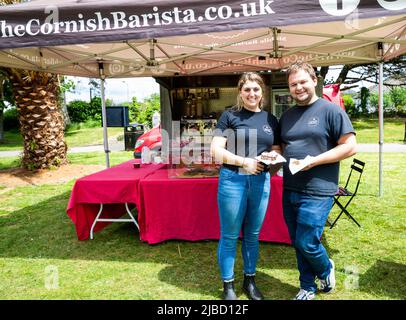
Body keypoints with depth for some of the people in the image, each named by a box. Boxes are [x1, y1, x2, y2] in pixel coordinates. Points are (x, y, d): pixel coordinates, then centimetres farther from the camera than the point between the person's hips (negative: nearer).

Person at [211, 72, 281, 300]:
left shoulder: (271, 120, 10)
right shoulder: (229, 116, -1)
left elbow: (277, 151, 15)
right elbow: (216, 151, -7)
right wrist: (244, 162, -17)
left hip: (261, 182, 4)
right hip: (232, 181, -3)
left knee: (253, 235, 16)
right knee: (229, 236, 6)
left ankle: (250, 280, 33)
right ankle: (228, 285, 23)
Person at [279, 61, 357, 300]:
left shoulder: (331, 110, -5)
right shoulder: (287, 116, 13)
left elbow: (350, 147, -10)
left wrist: (314, 161, -18)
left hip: (317, 192, -6)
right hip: (289, 191, 6)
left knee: (306, 243, -4)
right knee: (297, 244, 13)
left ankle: (326, 269, 29)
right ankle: (307, 288, 33)